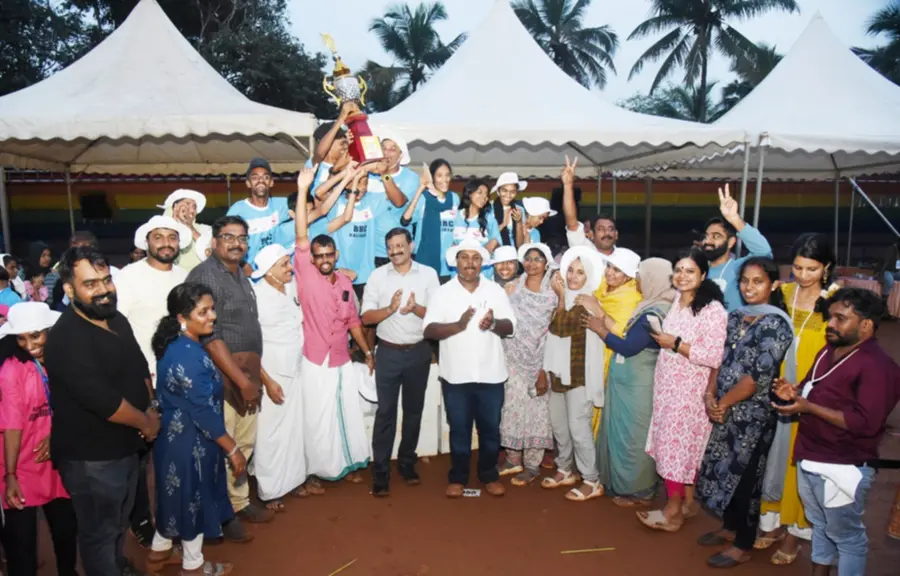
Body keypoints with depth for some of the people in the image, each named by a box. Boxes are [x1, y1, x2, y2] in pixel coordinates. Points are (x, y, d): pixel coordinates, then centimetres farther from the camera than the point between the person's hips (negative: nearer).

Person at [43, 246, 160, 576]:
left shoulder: (117, 320, 3)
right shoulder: (66, 338, -25)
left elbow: (140, 370, 13)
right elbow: (103, 400, -30)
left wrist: (150, 410, -3)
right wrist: (146, 423, -15)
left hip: (126, 446, 9)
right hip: (91, 458, -8)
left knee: (120, 521, 29)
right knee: (99, 531, 12)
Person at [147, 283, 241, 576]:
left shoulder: (174, 346, 0)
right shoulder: (190, 356, -30)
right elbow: (205, 412, -27)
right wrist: (232, 449, -19)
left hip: (173, 435, 9)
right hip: (190, 442, -9)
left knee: (177, 494, 25)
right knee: (193, 498, 10)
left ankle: (159, 549, 45)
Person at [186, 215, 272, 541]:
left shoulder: (241, 275, 13)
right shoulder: (204, 276, -13)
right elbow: (209, 336, -20)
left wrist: (254, 375, 12)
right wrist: (242, 380, -20)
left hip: (248, 372, 8)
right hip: (221, 374, -8)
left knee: (245, 444, 16)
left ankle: (239, 502, 31)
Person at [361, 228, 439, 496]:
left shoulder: (428, 274, -1)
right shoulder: (377, 275, -1)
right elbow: (366, 317, -5)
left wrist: (416, 308, -23)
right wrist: (390, 308, -22)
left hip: (419, 352, 1)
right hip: (388, 352, -1)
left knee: (414, 410, 12)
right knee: (385, 411, 1)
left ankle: (407, 462, 28)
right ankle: (380, 470, 9)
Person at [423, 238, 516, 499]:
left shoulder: (496, 290, 3)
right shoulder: (444, 292, -1)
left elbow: (510, 327, 1)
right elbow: (429, 330, -9)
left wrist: (494, 324, -21)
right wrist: (458, 325, -25)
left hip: (491, 374, 1)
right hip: (456, 375, -1)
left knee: (490, 428, 12)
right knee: (459, 429, 10)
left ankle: (490, 475, 28)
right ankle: (458, 477, 25)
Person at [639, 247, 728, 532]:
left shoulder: (713, 310, -17)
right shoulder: (676, 302, 8)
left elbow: (714, 357, -23)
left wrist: (676, 344, -20)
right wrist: (660, 338, 7)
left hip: (691, 390, -7)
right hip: (668, 386, 7)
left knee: (678, 445, 0)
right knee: (681, 445, 14)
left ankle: (673, 511, 13)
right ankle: (688, 501, 28)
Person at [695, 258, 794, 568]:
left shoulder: (777, 324, -14)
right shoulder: (735, 317, 7)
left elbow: (759, 375, -19)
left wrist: (724, 402, -14)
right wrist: (710, 395, -6)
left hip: (753, 414, -6)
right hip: (725, 411, 6)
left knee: (744, 476, 4)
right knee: (722, 470, 15)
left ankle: (743, 546, 20)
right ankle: (730, 528, 35)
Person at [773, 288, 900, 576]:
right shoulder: (829, 351, 9)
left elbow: (866, 423, -27)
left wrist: (809, 407, -26)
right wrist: (795, 392, -1)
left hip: (842, 467, -9)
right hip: (809, 458, 9)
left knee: (846, 536, 9)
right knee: (820, 526, 24)